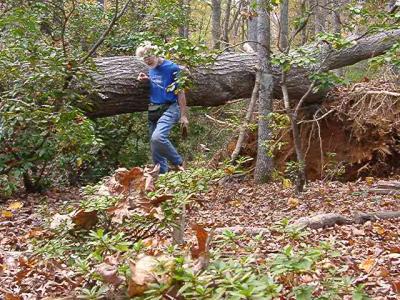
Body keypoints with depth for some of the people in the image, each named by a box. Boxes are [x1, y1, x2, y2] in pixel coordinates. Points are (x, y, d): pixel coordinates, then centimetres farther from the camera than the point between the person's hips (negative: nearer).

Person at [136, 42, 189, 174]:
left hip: (168, 109, -8)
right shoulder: (151, 69, 10)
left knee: (157, 137, -29)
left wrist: (183, 115, -10)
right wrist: (146, 80, 0)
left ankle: (178, 162, -9)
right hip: (153, 111, 8)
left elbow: (180, 92, -8)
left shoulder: (172, 68, -10)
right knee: (155, 149, 6)